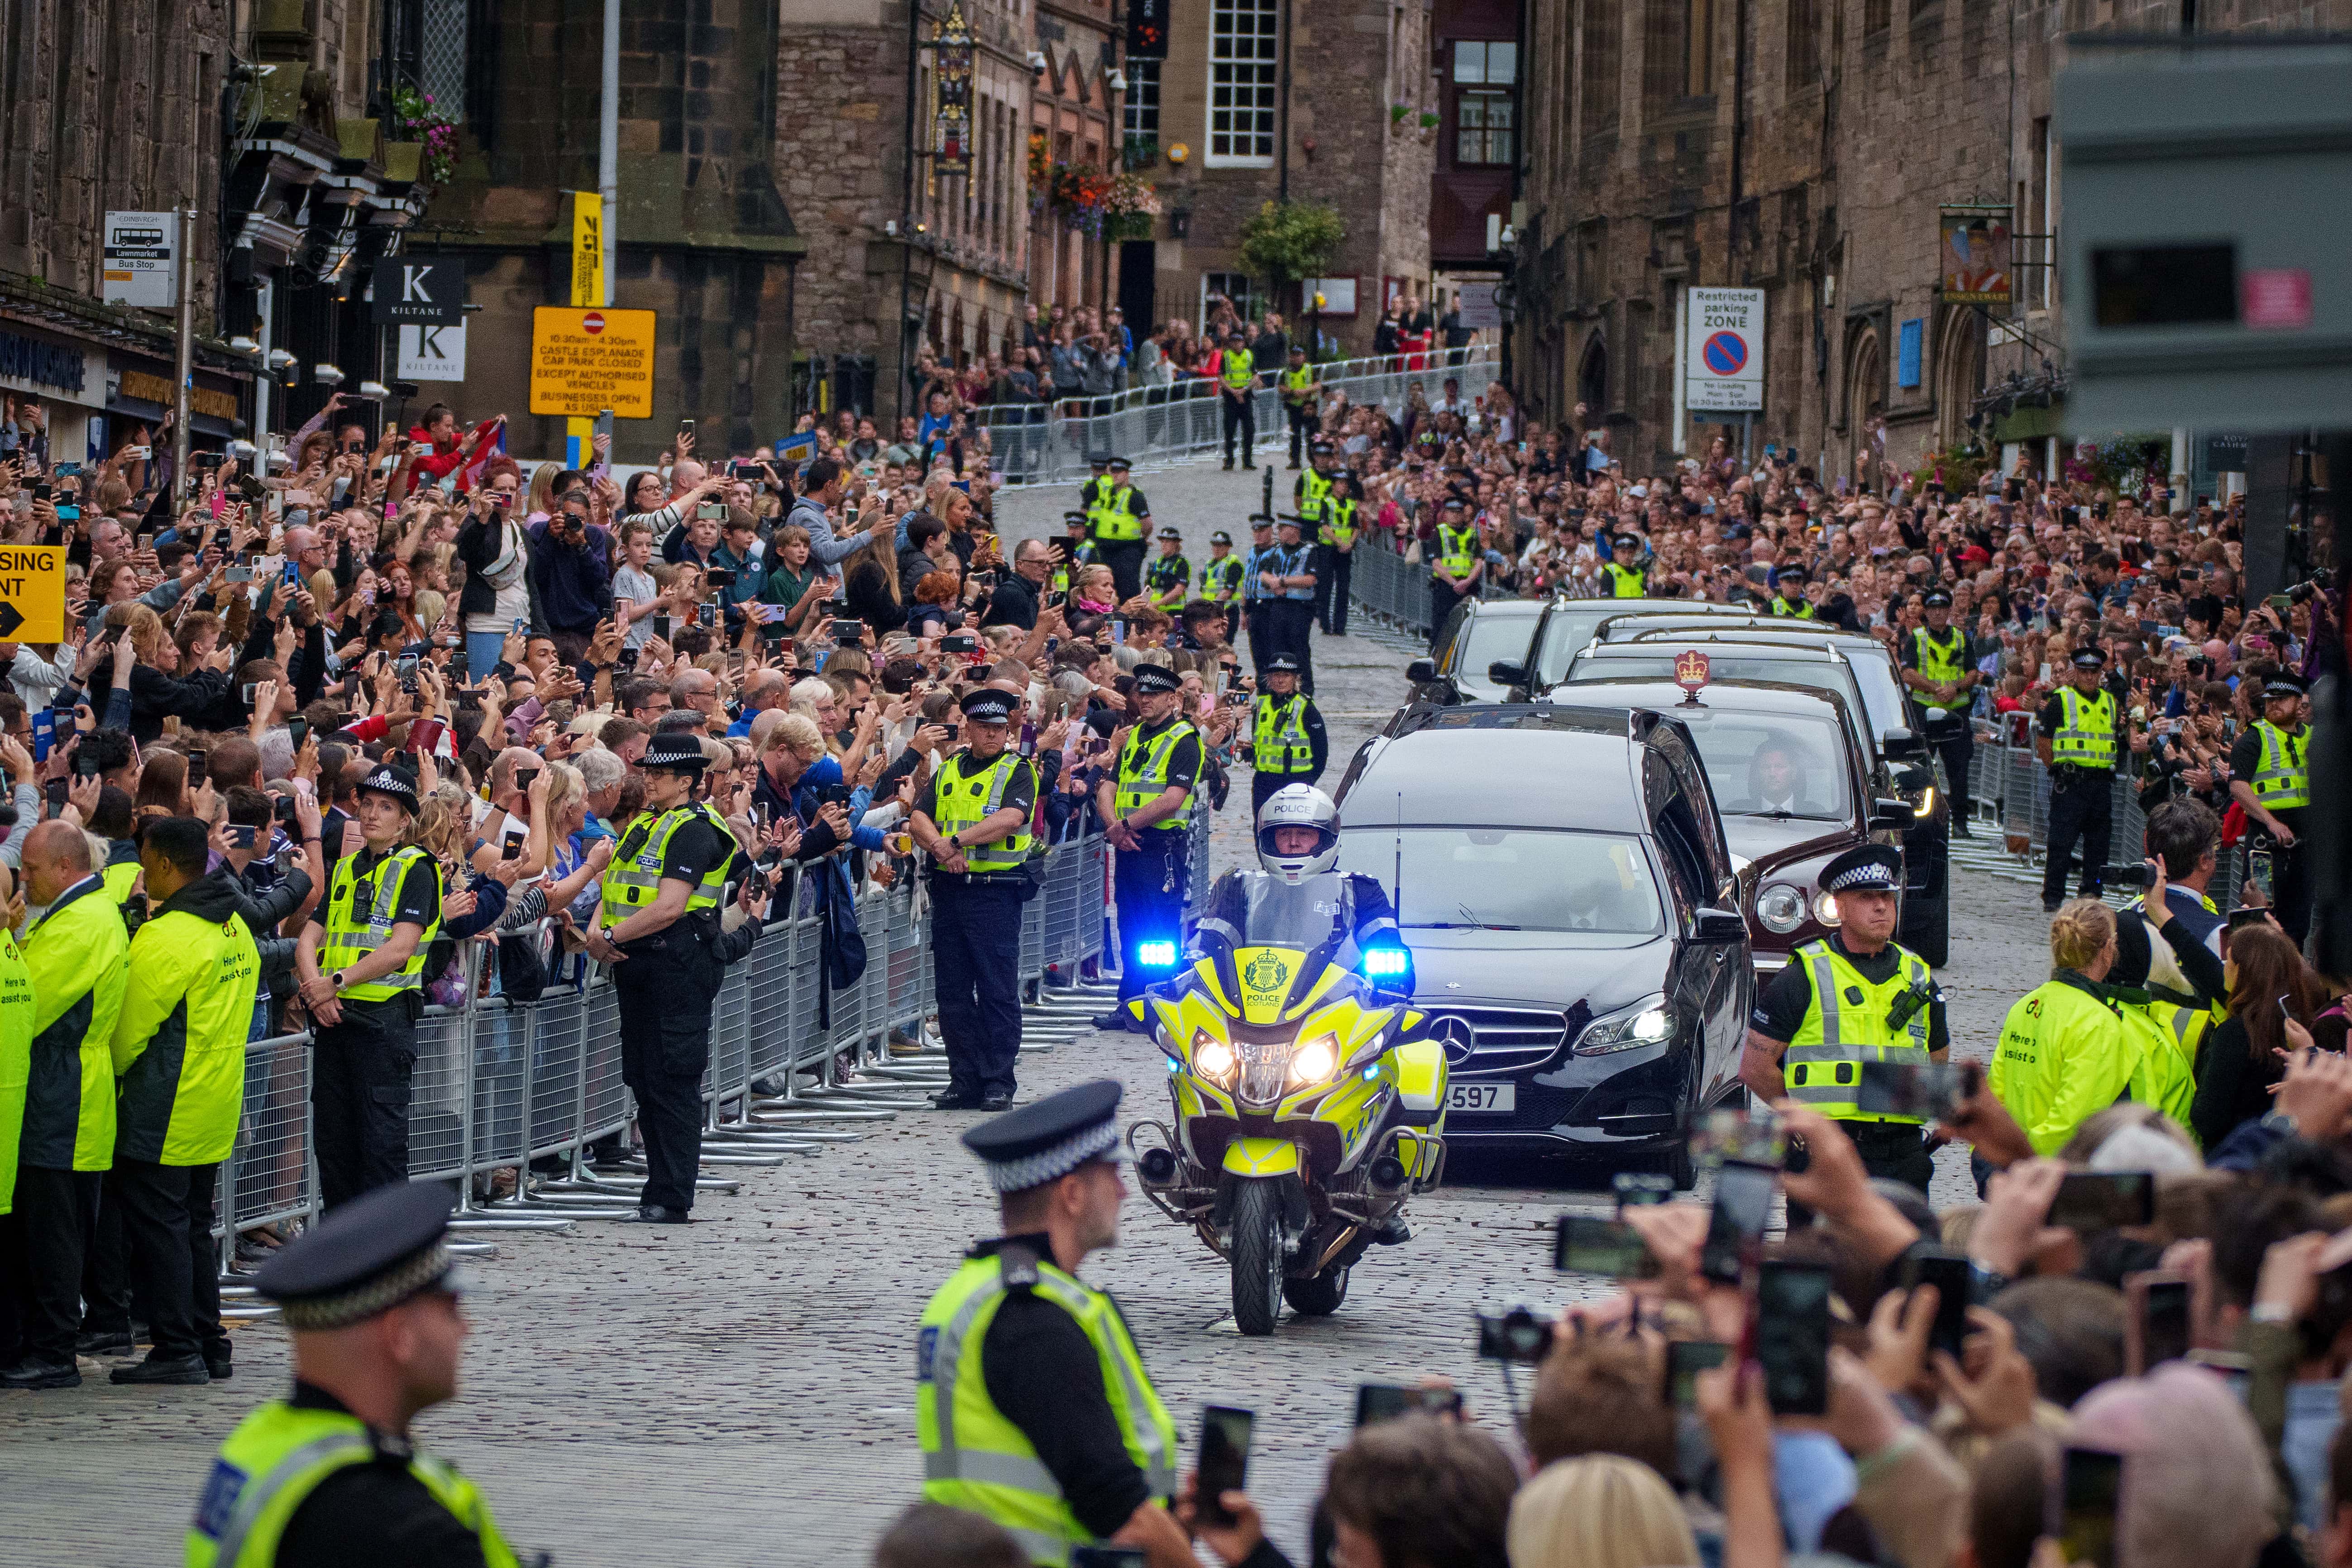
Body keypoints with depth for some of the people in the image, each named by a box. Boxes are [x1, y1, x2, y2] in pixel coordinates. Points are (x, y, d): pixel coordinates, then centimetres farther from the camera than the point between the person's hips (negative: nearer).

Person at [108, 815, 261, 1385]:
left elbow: (130, 1031, -14)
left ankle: (178, 1351, -4)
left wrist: (110, 1074, 4)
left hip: (165, 1112, -9)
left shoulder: (166, 938, -19)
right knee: (194, 1225, 16)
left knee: (157, 1225, -3)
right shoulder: (234, 929, 9)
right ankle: (208, 1343, 18)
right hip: (217, 1105, 9)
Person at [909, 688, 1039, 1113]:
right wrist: (942, 848, -16)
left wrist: (956, 842, -19)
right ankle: (965, 1080, 12)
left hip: (997, 890, -5)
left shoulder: (1017, 771, 1)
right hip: (949, 889, 5)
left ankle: (998, 1082, 0)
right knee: (953, 991, 6)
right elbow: (919, 819, 4)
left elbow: (1011, 819, -16)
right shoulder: (948, 771, 15)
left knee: (998, 990, -4)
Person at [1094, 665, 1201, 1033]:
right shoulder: (1135, 737, 17)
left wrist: (1129, 824, -17)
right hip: (1129, 847, 8)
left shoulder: (1184, 740, -7)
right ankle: (1131, 1005, 16)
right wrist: (1115, 826, -8)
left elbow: (1172, 799, -18)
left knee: (1161, 932, -6)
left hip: (1163, 847, -8)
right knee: (1131, 929, 11)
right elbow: (1107, 788, 11)